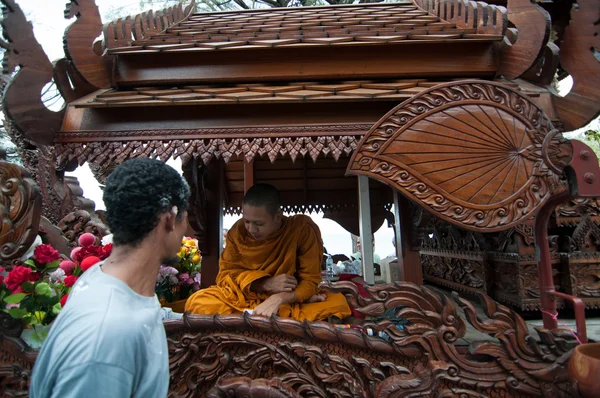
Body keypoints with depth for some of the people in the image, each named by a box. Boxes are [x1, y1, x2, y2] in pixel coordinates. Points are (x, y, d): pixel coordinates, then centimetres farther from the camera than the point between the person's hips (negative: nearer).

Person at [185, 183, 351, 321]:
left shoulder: (303, 228, -17)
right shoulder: (238, 231, -10)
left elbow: (311, 281, -14)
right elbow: (226, 274, -5)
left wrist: (279, 299, -33)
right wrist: (266, 284, -21)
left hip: (288, 301, -2)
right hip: (244, 297, 2)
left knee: (338, 303, -28)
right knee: (197, 302, -25)